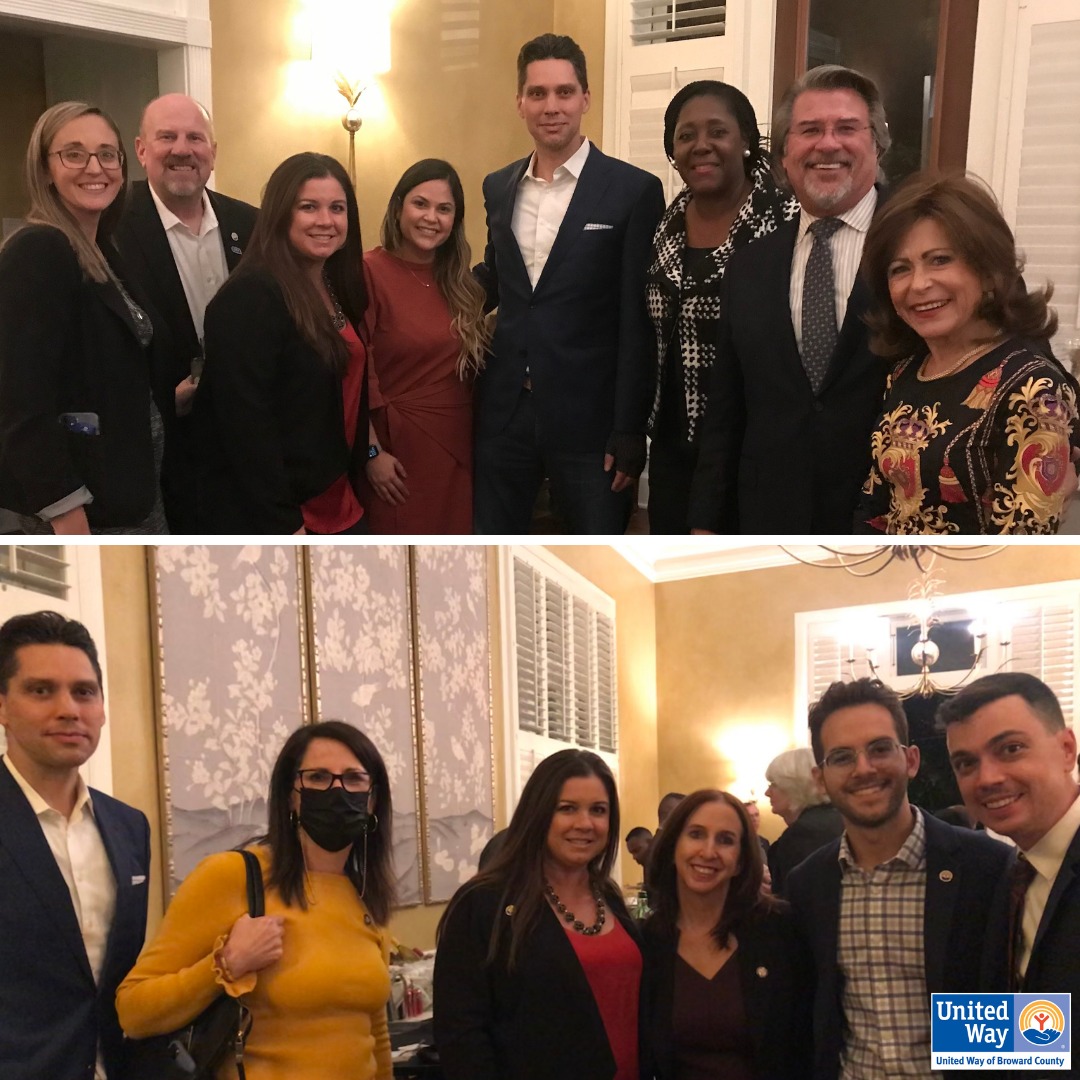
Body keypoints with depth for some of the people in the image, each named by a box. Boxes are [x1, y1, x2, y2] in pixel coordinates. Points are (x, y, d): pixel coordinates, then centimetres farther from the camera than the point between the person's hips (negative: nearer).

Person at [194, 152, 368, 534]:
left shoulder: (337, 289, 10)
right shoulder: (250, 297, -17)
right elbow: (244, 421, -22)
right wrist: (282, 524, -22)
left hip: (336, 504, 8)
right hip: (269, 517, -8)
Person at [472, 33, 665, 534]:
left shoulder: (633, 190, -6)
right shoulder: (499, 187, 9)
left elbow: (638, 325, -8)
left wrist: (629, 430, -12)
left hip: (588, 417, -4)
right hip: (502, 412, 5)